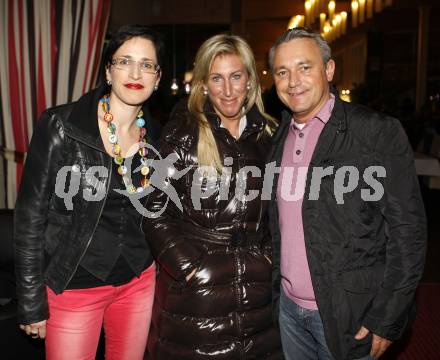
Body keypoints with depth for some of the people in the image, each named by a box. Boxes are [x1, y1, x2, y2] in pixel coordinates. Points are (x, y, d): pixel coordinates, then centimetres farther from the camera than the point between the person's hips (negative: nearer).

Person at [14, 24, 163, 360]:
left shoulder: (155, 137, 0)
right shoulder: (60, 126, -13)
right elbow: (30, 215, -11)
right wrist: (32, 303, -9)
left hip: (138, 282, 4)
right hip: (73, 287, -4)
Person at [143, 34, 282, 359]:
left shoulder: (267, 134, 6)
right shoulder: (183, 133, -6)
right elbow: (156, 210, -7)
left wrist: (270, 257, 5)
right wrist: (188, 266, -12)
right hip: (194, 291, -3)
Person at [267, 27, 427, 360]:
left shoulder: (379, 132, -13)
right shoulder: (280, 138, 5)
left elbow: (407, 230, -13)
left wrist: (386, 320, -14)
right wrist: (272, 291, 7)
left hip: (347, 315, -4)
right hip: (288, 308, 5)